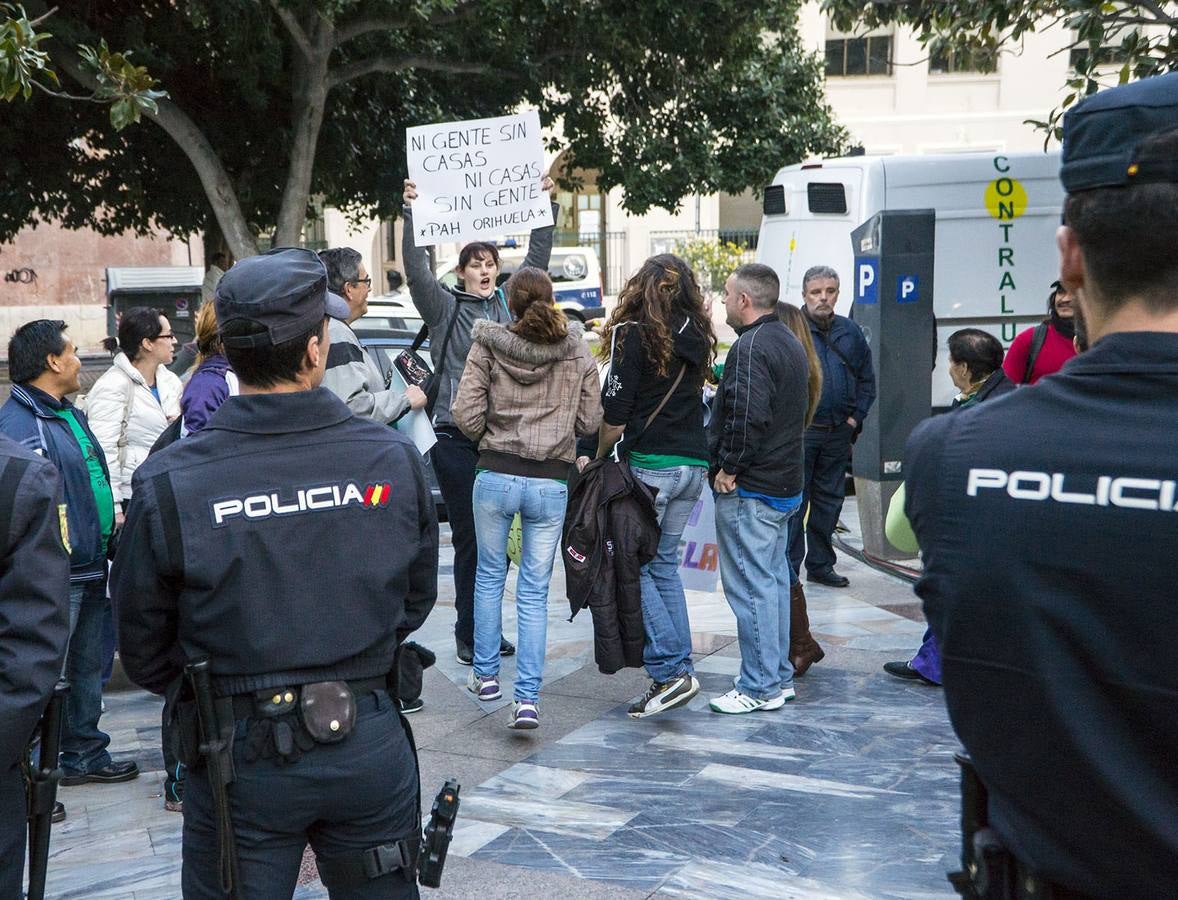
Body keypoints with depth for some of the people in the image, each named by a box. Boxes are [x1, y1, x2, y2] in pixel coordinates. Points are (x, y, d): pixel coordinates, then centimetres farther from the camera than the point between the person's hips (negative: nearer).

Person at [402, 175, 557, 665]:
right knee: (467, 537, 0)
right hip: (457, 437, -4)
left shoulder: (509, 304, 12)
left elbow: (537, 260, 10)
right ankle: (468, 634, 9)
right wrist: (411, 213, -19)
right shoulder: (445, 307, 1)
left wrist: (547, 204, 5)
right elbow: (416, 270, -11)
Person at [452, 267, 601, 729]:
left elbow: (465, 413, -8)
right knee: (535, 591, 5)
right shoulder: (578, 352, 0)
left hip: (495, 475, 0)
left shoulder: (488, 345, -4)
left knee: (489, 575, 19)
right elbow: (590, 421, 2)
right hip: (551, 481, 1)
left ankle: (486, 675, 27)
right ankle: (527, 698, -1)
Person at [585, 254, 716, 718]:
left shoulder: (633, 335, -8)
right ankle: (679, 670, 15)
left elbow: (616, 414, -10)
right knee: (664, 564, 15)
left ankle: (669, 671, -7)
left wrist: (599, 458, 5)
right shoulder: (696, 337, 10)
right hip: (693, 465, 7)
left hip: (650, 465, -7)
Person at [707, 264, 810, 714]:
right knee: (774, 580, 16)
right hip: (785, 483, 10)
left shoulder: (751, 347, -18)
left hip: (749, 490, -10)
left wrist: (729, 469, -17)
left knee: (751, 586, -5)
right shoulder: (790, 342, 15)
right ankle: (779, 676, 24)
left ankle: (759, 688, 0)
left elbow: (747, 416, -27)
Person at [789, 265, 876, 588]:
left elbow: (866, 379, 17)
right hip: (800, 431, -5)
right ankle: (788, 569, 3)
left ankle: (821, 565, 23)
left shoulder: (850, 332, 11)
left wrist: (856, 417, 7)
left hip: (838, 432, 5)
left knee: (829, 501, 12)